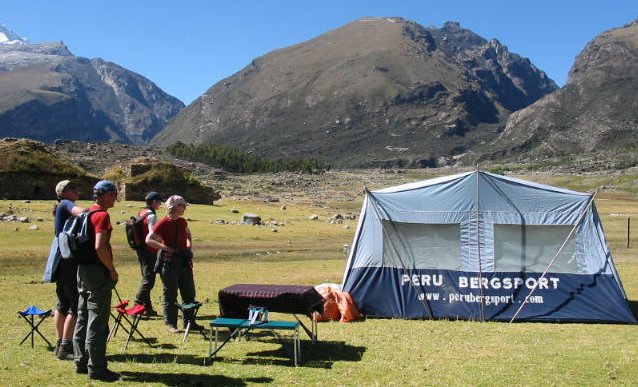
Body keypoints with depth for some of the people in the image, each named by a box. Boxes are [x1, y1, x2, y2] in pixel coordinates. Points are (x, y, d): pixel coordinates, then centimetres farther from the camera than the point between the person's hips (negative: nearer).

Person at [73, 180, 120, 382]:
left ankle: (81, 362, 25)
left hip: (82, 269, 10)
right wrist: (112, 269, -15)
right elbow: (100, 247, -26)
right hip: (98, 272, -10)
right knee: (98, 322, -3)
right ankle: (96, 368, 3)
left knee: (83, 318, 16)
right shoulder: (102, 215, -16)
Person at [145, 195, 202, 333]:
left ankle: (189, 321, 23)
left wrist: (189, 244, 10)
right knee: (170, 295, 2)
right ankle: (170, 324, 12)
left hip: (184, 261, 7)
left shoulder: (182, 221, 8)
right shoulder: (163, 223, -12)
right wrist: (166, 248, -19)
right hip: (170, 261, -7)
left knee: (189, 294, 11)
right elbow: (149, 240, -16)